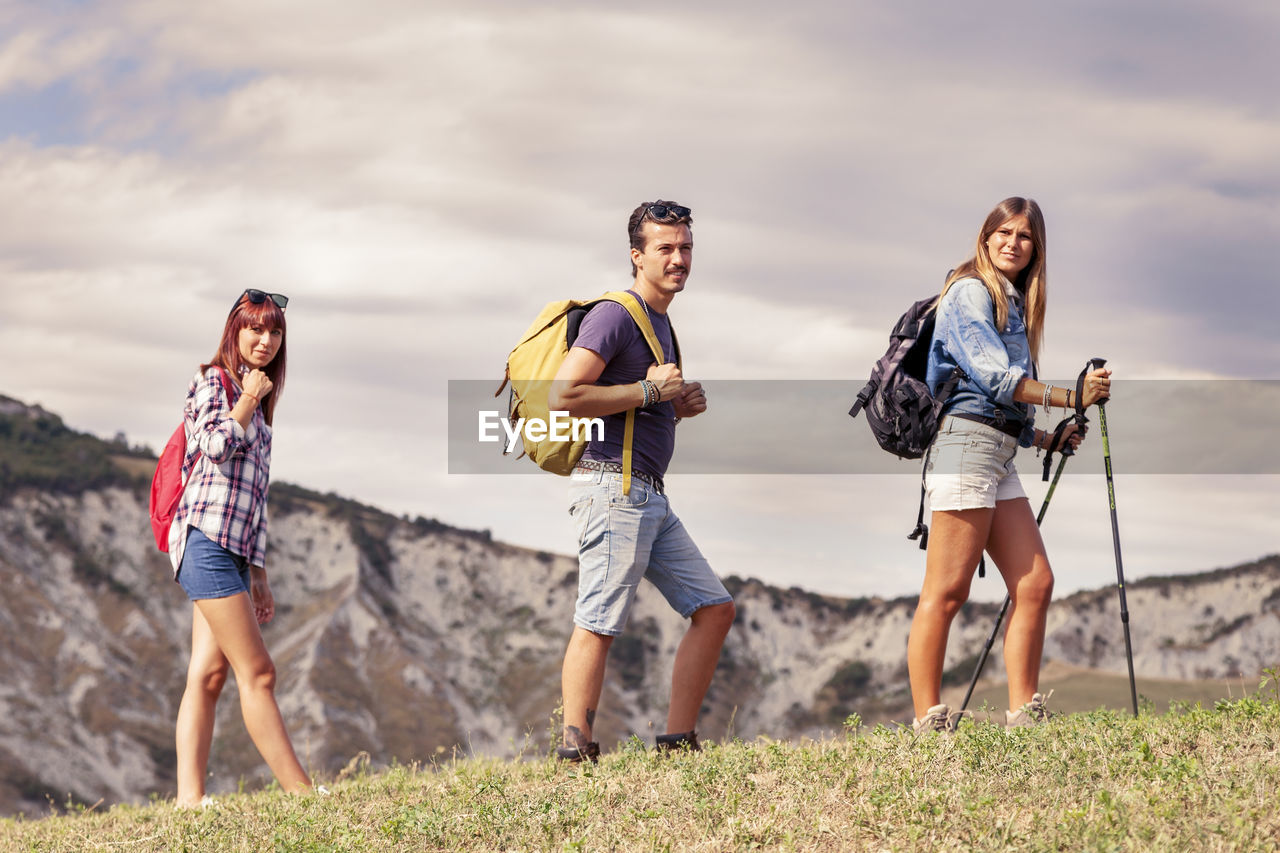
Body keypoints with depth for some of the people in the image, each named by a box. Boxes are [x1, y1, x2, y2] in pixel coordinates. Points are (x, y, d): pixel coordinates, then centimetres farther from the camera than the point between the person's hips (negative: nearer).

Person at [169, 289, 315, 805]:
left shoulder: (255, 411, 26)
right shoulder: (212, 382, 1)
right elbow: (218, 444, -17)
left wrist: (258, 575, 21)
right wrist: (248, 400, -3)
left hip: (233, 550, 9)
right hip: (206, 537, -9)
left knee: (208, 674, 0)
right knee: (256, 671, -12)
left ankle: (188, 797, -5)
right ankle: (299, 792, -15)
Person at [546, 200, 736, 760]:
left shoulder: (660, 323, 22)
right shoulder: (615, 316, -8)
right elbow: (562, 397, -20)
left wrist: (680, 407, 12)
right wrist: (649, 391, -14)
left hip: (650, 498, 10)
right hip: (612, 485, -10)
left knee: (714, 608, 6)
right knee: (598, 624, -13)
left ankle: (678, 744, 7)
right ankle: (574, 753, -15)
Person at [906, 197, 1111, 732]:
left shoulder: (1014, 304, 24)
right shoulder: (971, 291, -3)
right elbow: (992, 373, -14)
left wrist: (1047, 438, 13)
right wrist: (1069, 396, -15)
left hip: (1000, 455, 9)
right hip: (966, 443, -9)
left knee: (1035, 582, 1)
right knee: (947, 592, -10)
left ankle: (1023, 715, 2)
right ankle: (928, 723, -11)